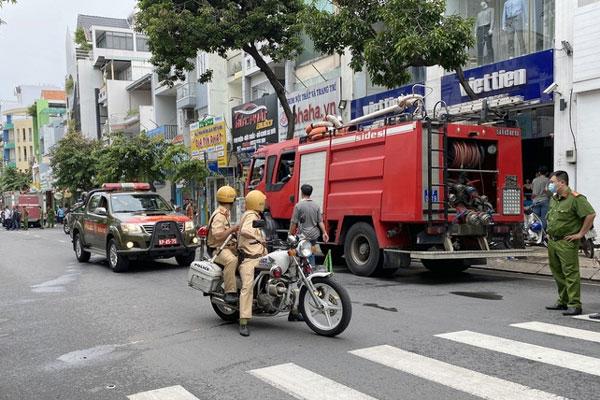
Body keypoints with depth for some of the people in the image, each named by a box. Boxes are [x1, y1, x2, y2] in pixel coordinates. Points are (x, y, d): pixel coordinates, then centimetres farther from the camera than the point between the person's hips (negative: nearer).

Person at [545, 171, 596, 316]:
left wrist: (581, 234, -17)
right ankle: (563, 302, 24)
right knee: (557, 273, 14)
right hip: (552, 241, 9)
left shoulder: (575, 198, -13)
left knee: (571, 273, -8)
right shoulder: (553, 199, 14)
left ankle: (575, 305, -5)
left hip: (567, 242, -9)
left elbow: (591, 214, -20)